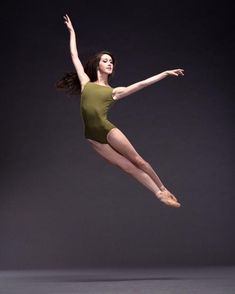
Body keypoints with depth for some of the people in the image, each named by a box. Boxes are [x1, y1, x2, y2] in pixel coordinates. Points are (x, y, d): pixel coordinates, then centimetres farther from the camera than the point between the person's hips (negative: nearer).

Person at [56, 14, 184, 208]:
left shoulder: (114, 91, 13)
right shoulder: (85, 82, 13)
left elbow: (143, 84, 11)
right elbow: (75, 56, 19)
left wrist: (166, 73, 10)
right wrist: (72, 31, 25)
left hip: (108, 129, 0)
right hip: (92, 135, 0)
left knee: (138, 161, 2)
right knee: (128, 166, 0)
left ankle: (163, 190, 16)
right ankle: (159, 193, 4)